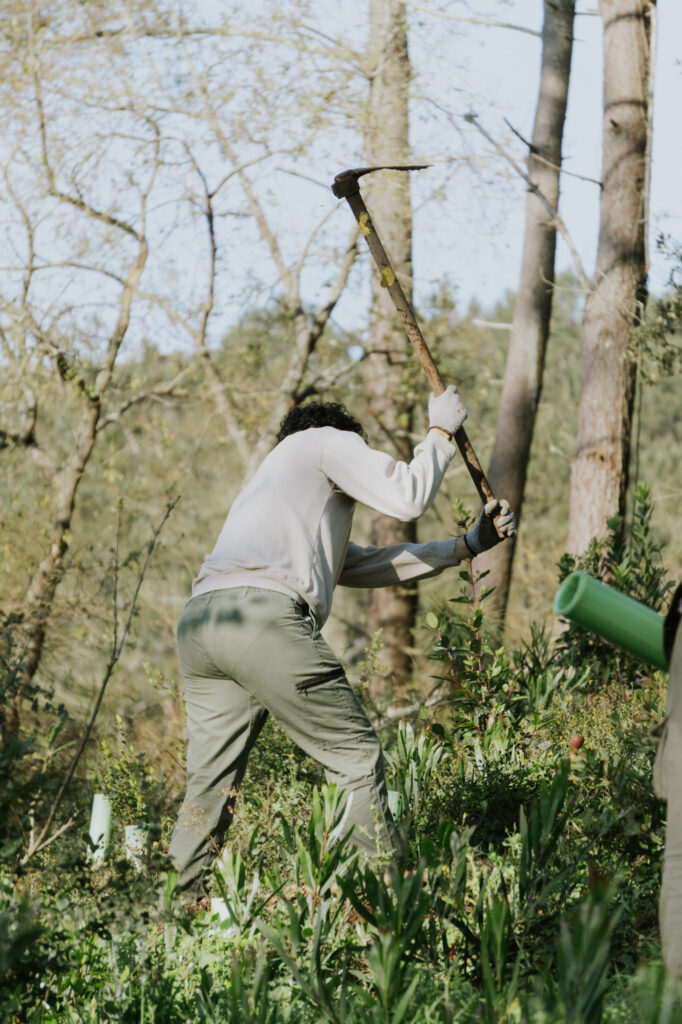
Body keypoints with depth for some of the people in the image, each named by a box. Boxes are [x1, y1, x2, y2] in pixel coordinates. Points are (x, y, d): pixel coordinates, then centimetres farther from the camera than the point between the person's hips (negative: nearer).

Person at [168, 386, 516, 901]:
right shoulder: (327, 441, 20)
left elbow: (372, 565, 37)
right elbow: (407, 496, 8)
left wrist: (469, 545, 37)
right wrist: (442, 431, 25)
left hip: (198, 623, 8)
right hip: (263, 614, -8)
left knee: (211, 781, 12)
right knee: (357, 755, 1)